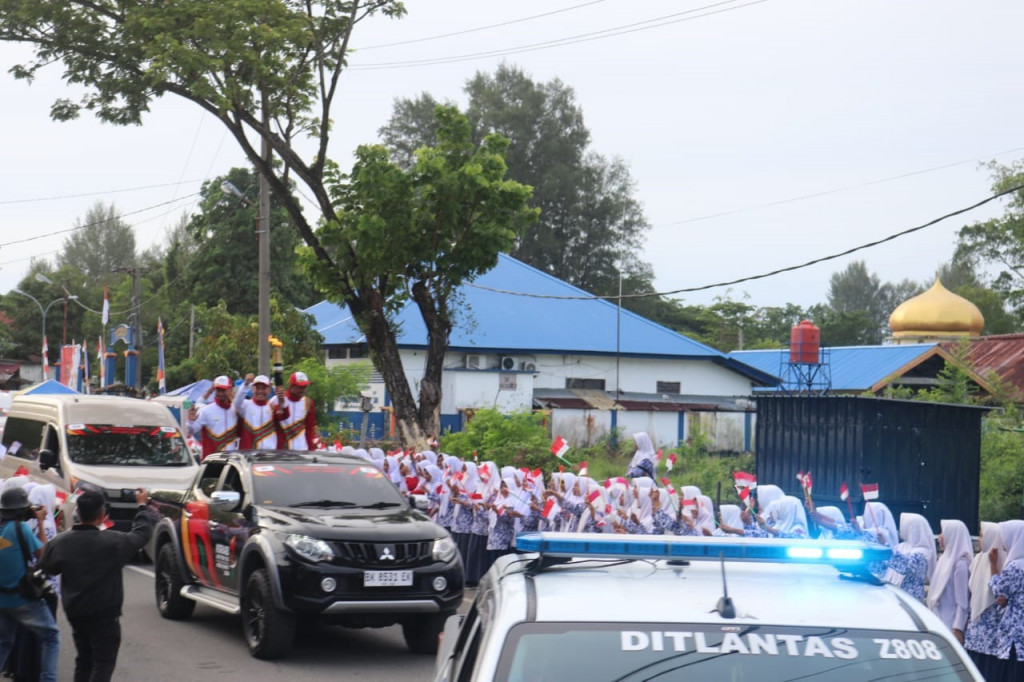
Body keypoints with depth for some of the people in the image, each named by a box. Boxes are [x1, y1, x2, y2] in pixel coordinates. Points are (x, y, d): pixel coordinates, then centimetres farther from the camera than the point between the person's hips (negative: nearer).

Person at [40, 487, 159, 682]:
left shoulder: (60, 543, -9)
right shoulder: (112, 542, -19)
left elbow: (47, 567, 8)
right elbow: (141, 534, -5)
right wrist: (143, 506, 12)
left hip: (75, 613, 5)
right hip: (104, 614, -5)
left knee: (84, 659, 18)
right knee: (103, 662, 0)